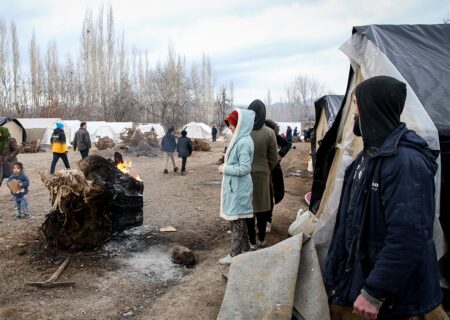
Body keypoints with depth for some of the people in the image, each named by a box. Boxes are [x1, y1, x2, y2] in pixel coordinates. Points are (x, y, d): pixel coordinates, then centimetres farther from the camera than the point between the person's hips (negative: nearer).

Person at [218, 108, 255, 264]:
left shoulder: (243, 142, -21)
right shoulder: (240, 139, 9)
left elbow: (244, 168, -25)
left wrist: (225, 168, -16)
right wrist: (226, 166, 6)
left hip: (238, 188, -10)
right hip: (235, 187, 10)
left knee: (235, 220, 1)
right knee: (239, 219, 18)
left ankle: (234, 254, 13)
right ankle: (244, 249, 31)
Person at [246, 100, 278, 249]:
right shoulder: (269, 133, -10)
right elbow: (274, 158, -3)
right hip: (262, 174, 0)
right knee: (262, 206, 15)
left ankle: (252, 241, 17)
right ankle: (262, 239, 26)